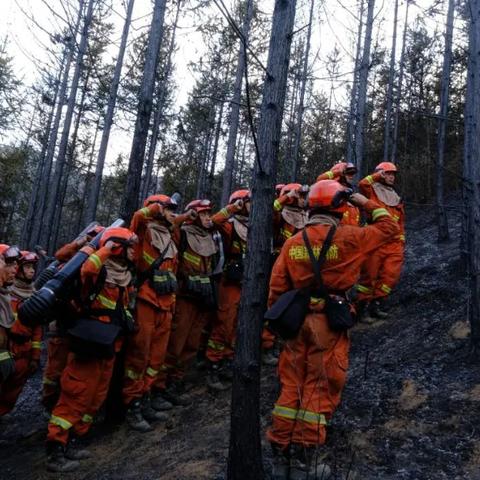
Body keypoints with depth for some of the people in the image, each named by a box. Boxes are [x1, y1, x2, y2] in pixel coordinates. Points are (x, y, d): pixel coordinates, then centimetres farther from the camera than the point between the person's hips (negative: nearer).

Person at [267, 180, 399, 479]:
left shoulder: (293, 242, 3)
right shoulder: (348, 237, -8)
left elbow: (276, 288, 3)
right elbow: (389, 228, 6)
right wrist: (366, 203, 14)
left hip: (297, 319, 4)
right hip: (329, 321, -4)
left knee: (292, 386, 11)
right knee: (320, 389, 4)